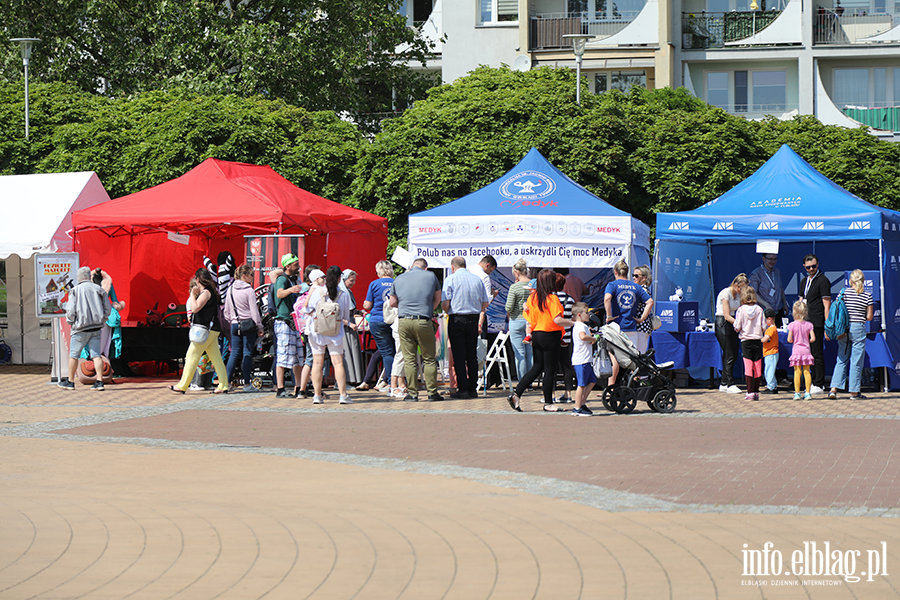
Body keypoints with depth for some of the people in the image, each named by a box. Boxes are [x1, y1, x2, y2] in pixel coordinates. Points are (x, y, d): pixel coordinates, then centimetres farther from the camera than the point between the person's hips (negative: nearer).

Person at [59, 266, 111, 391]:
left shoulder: (75, 290, -6)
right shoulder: (99, 289, 4)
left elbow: (70, 310, -10)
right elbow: (108, 308, 7)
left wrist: (70, 322, 7)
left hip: (81, 328, -3)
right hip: (96, 328, 3)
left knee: (74, 355, 9)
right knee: (96, 355, 3)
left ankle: (70, 382, 17)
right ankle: (99, 381, -7)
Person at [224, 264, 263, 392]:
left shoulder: (230, 290, 8)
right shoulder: (249, 290, -10)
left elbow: (227, 311, 14)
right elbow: (254, 311, -10)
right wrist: (259, 326, -3)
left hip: (235, 324, 5)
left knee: (234, 353, 8)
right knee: (247, 353, -1)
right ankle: (247, 384, 0)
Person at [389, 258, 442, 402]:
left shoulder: (399, 279, 12)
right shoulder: (430, 276, 8)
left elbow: (392, 302, 18)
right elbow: (437, 299, 17)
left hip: (404, 321, 2)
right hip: (423, 322, -2)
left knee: (409, 359, 4)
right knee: (429, 359, 6)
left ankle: (412, 393, 2)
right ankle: (432, 392, 5)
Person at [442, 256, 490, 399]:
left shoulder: (450, 279, -4)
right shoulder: (477, 279, 7)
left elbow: (445, 304, -10)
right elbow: (485, 304, 8)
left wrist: (448, 312, 12)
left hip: (456, 320, -4)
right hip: (474, 319, 4)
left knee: (459, 356, -1)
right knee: (472, 355, 10)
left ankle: (462, 389, -5)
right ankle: (473, 389, 10)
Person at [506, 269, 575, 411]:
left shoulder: (532, 297, 5)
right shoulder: (552, 298, -15)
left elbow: (528, 318, 10)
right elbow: (557, 320, -22)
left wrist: (529, 334, 20)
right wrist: (574, 324, -13)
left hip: (536, 334, 7)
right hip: (550, 336, -7)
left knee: (537, 367, 15)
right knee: (550, 369, 2)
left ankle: (516, 394, 7)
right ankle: (548, 402, 8)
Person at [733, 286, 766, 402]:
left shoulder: (741, 310, -7)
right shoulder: (759, 309, -2)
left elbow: (737, 327, -9)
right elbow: (764, 328, -2)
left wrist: (736, 326, 13)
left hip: (746, 340, -2)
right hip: (757, 340, 2)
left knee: (748, 367, -2)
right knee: (757, 367, 7)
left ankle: (750, 392, -8)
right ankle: (756, 391, 10)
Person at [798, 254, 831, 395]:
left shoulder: (823, 281, -6)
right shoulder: (804, 282, 18)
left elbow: (826, 305, -10)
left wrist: (827, 326, -15)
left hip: (817, 323, -8)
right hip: (806, 324, 8)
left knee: (817, 354, -6)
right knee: (811, 354, 10)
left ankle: (819, 385, -4)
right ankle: (815, 382, 17)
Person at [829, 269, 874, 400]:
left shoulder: (844, 292, 0)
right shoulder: (867, 296, -5)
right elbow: (869, 317, -3)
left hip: (844, 329, 2)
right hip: (858, 329, -2)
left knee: (841, 359, 10)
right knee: (857, 361, 5)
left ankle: (834, 388, 1)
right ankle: (854, 391, 9)